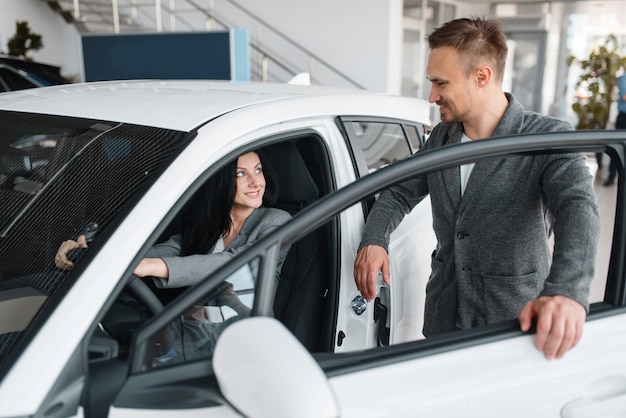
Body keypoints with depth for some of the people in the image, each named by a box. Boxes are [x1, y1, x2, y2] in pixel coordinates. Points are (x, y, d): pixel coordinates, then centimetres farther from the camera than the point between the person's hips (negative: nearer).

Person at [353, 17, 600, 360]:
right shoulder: (441, 138, 2)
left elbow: (578, 207, -30)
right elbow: (400, 193, 10)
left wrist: (567, 291, -50)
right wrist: (373, 240, -12)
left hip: (515, 324, -4)